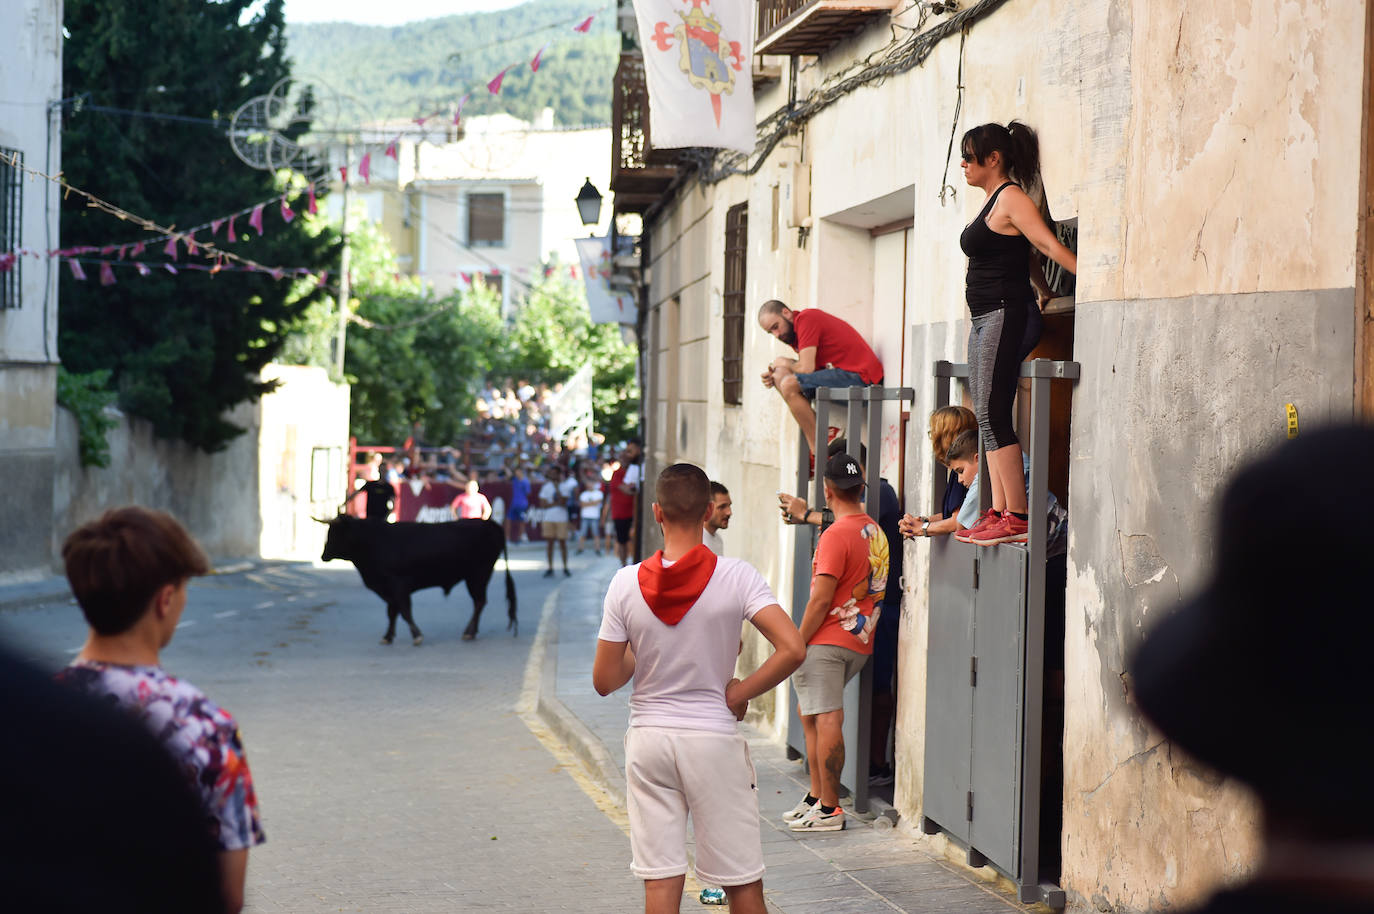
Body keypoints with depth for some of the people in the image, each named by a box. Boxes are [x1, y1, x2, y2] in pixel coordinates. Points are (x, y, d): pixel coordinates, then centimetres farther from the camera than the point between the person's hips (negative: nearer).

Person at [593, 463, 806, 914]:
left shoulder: (626, 583, -6)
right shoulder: (736, 577, -11)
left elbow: (604, 681, -3)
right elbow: (792, 649, -20)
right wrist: (737, 694, -7)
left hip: (649, 740, 2)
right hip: (714, 740, -2)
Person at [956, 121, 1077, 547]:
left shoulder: (1011, 198, -10)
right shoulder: (991, 200, 19)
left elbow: (1049, 245, -18)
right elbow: (1029, 255, 25)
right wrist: (1045, 292, 21)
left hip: (1005, 314, -10)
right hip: (984, 319, 10)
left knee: (993, 416, -14)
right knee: (988, 417, 7)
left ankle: (1017, 516, -16)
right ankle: (999, 512, 7)